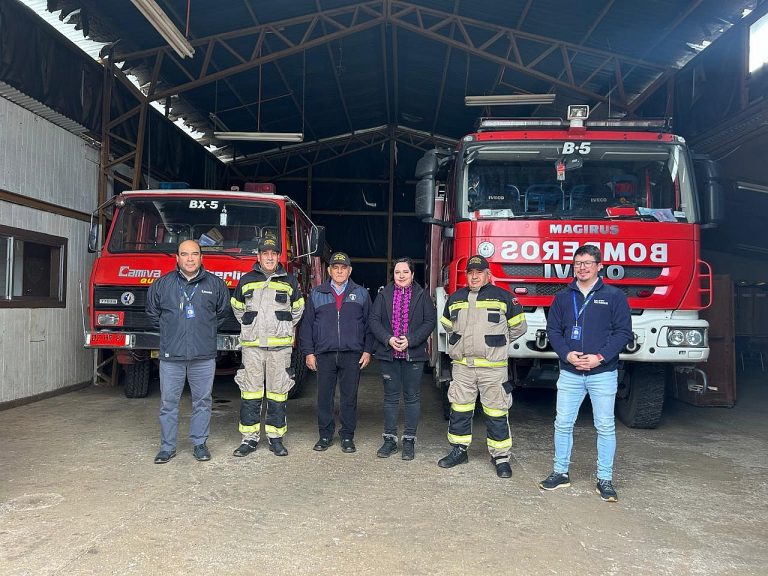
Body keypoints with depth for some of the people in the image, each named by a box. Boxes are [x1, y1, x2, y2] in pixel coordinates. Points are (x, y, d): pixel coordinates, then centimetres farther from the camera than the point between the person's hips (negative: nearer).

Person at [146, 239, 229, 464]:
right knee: (168, 402, 5)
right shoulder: (162, 284, 4)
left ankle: (199, 443, 20)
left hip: (204, 355, 0)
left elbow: (223, 312, 19)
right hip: (171, 355, 0)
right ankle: (167, 446, 16)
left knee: (202, 401, 7)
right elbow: (152, 312, 19)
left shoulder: (215, 284, 4)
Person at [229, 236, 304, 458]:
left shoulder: (289, 282, 7)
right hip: (251, 345, 0)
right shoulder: (246, 281, 8)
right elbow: (237, 308, 22)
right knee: (250, 392, 2)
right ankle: (250, 438, 10)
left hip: (280, 346, 0)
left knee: (278, 392, 3)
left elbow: (297, 309, 20)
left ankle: (276, 437, 13)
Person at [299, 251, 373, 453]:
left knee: (349, 397, 4)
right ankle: (325, 435, 16)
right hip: (324, 354, 1)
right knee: (324, 396, 4)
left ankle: (347, 436, 14)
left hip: (352, 355, 0)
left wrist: (367, 350, 0)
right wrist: (308, 352, 2)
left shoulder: (361, 294, 9)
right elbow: (307, 324, 8)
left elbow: (369, 324, 8)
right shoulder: (316, 294, 9)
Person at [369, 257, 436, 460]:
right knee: (391, 396, 8)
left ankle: (409, 440, 13)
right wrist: (388, 339, -13)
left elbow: (430, 321, -3)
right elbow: (373, 319, 2)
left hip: (414, 354, -1)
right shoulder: (384, 294, 5)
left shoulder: (422, 296, 2)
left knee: (412, 397, 4)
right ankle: (390, 439, 17)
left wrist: (410, 340, -14)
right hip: (388, 353, 1)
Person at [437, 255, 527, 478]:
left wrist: (496, 342, 10)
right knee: (459, 409, 10)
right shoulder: (455, 298, 10)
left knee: (497, 413, 2)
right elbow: (447, 324, 27)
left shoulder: (503, 297, -1)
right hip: (462, 365, 4)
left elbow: (518, 327, 7)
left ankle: (501, 457, 13)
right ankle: (459, 450, 25)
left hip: (493, 367, -3)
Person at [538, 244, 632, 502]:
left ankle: (605, 479, 14)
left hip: (603, 372, -2)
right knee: (563, 424, 6)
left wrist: (600, 357, -14)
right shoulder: (563, 297, 9)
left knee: (605, 426, 3)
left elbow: (623, 331, -3)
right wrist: (567, 354, -9)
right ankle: (561, 473, 18)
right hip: (569, 373, 3)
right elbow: (553, 329, 8)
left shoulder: (614, 296, 1)